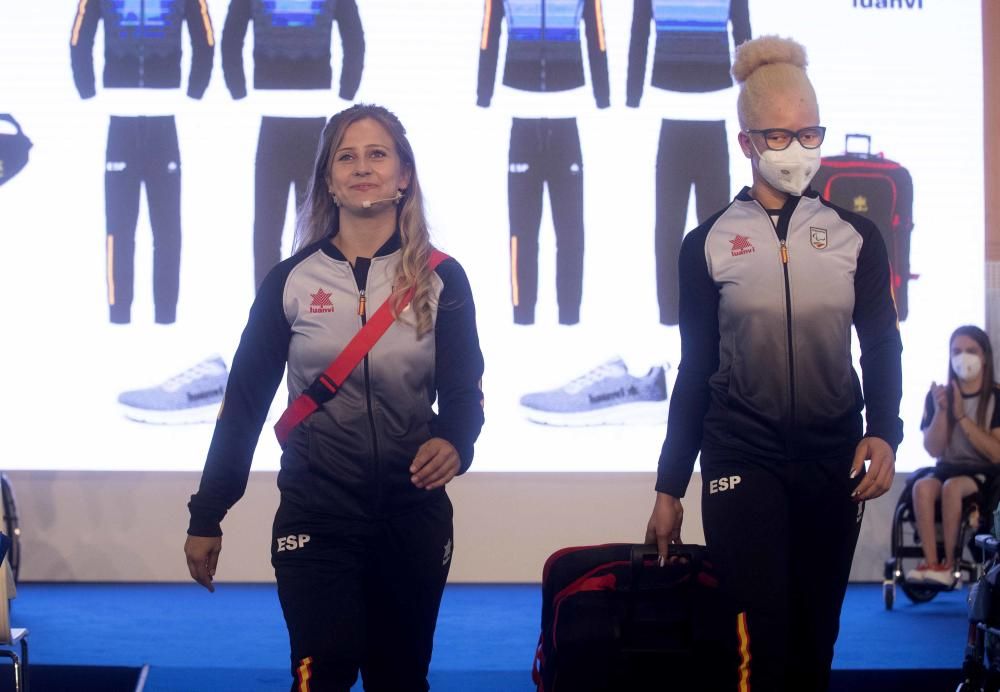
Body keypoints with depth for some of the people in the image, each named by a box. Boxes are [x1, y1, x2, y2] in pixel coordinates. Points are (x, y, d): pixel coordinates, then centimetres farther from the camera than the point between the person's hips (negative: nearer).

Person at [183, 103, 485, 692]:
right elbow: (245, 401, 4)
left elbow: (464, 390, 1)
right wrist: (206, 516, 4)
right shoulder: (291, 280, 2)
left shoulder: (441, 280, 2)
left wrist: (454, 444, -23)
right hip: (315, 517, -1)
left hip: (413, 516, 1)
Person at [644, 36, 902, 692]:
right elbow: (695, 369, 6)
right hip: (744, 458, -2)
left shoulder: (855, 235, 5)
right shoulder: (709, 242, 2)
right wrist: (670, 489, 6)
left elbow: (882, 347, 5)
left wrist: (884, 434, -14)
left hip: (832, 460, 2)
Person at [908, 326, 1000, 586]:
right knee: (922, 486, -30)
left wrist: (962, 417, -19)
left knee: (952, 487, -34)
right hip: (947, 468, 3)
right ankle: (931, 562, -32)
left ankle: (949, 563, -23)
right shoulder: (939, 395, 3)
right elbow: (934, 450, -3)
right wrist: (941, 411, -17)